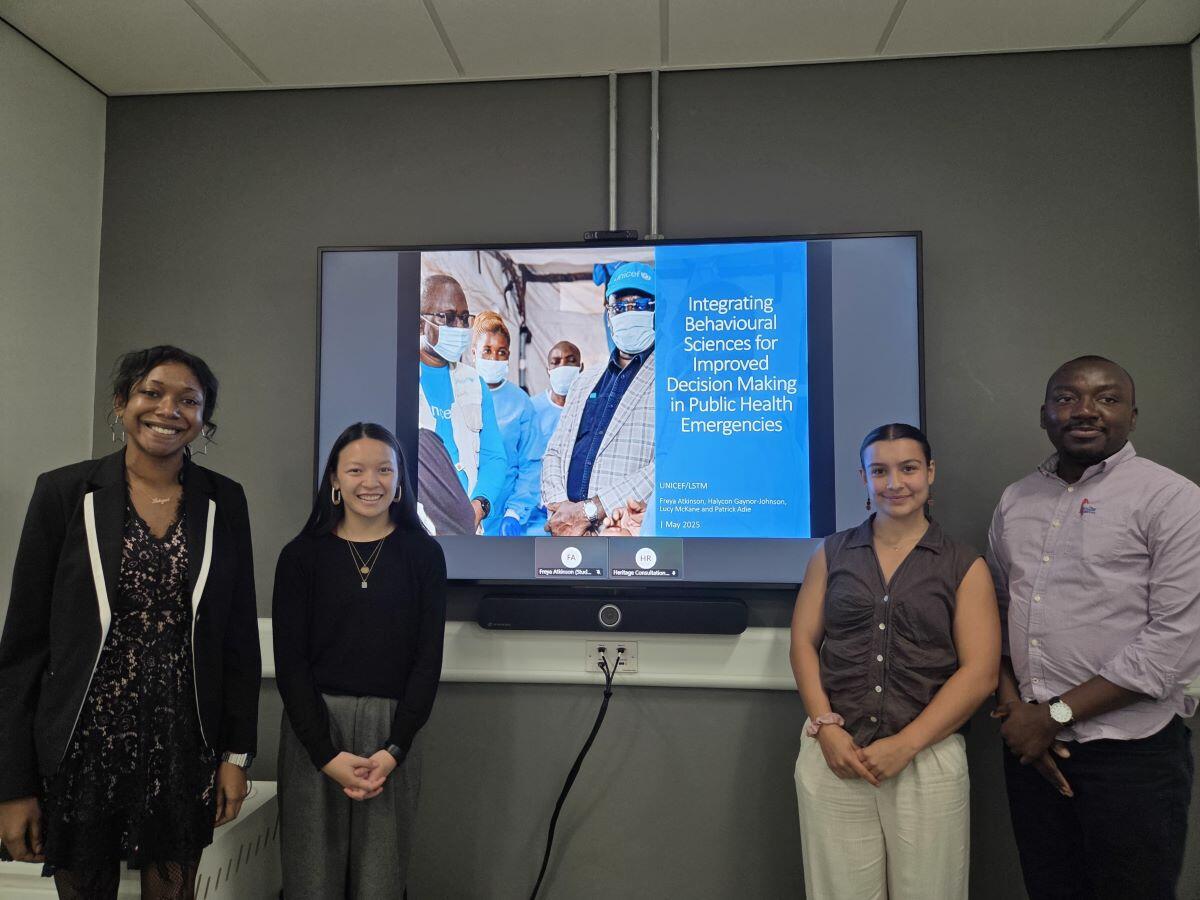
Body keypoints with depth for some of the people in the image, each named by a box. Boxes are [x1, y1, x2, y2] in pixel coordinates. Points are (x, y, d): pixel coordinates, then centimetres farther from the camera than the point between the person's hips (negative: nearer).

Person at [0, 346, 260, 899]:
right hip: (80, 750, -1)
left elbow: (240, 636, 3)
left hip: (185, 753, 1)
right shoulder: (65, 492, -6)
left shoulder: (224, 501, 0)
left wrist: (237, 753, 2)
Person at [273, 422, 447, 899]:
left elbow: (428, 659, 0)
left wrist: (395, 749, -9)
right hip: (311, 727, 0)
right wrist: (326, 754, -11)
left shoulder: (424, 554, 2)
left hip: (392, 732, 0)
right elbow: (289, 662, -1)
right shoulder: (302, 555, 1)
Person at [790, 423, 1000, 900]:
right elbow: (803, 642, 6)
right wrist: (826, 728, -7)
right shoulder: (831, 554, 9)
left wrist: (905, 745, -11)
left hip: (927, 757, -1)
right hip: (834, 753, 1)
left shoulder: (965, 567, 4)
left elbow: (979, 672, -3)